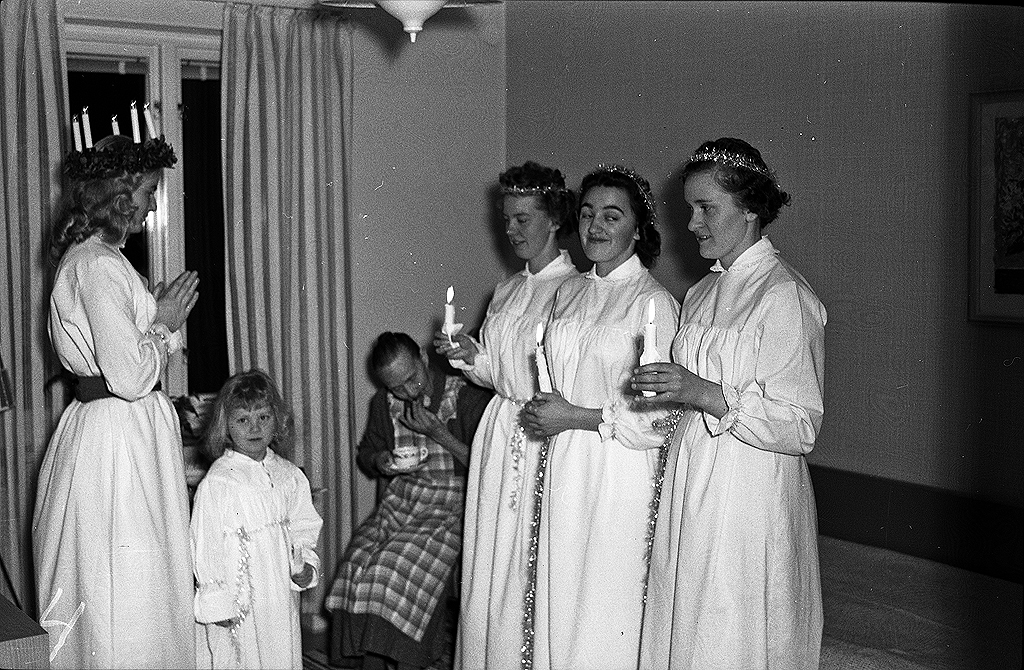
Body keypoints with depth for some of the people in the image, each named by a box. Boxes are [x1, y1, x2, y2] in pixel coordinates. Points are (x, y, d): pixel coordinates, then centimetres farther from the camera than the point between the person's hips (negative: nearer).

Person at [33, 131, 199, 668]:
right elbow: (130, 377, -22)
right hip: (118, 439, -10)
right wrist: (163, 323, -8)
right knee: (127, 602, -1)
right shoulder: (98, 265, -18)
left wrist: (163, 317, 10)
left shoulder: (90, 257, 14)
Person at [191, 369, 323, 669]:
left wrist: (304, 566, -3)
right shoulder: (216, 483, -14)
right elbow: (206, 548, -13)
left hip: (281, 597, 5)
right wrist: (219, 606, -13)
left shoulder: (289, 476, 4)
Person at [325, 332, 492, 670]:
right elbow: (365, 452, 24)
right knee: (358, 562, -20)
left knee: (398, 568, -28)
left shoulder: (467, 397, -10)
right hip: (401, 499, 5)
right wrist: (381, 461, 0)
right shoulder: (384, 403, 7)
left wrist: (438, 432, -18)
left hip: (452, 505, -5)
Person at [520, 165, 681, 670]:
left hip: (620, 474, -6)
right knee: (559, 600, 11)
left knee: (608, 608, 2)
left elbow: (664, 416, -14)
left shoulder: (654, 302, -10)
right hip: (564, 470, 6)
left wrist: (577, 418, -13)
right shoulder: (568, 293, 12)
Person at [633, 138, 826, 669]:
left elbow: (800, 426, -17)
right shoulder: (703, 292, 13)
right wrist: (663, 386, 5)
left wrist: (702, 393, -24)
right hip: (690, 485, 7)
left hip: (749, 496, -7)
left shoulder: (784, 296, -13)